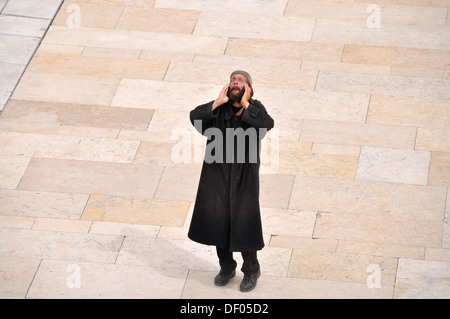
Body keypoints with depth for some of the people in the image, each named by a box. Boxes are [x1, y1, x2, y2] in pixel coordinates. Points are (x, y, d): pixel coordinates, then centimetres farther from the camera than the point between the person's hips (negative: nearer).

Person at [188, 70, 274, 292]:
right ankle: (226, 267, 31)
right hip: (217, 174, 3)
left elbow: (266, 124, -26)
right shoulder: (218, 108, 0)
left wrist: (245, 105, -19)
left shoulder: (255, 109, -5)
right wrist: (218, 102, -16)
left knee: (244, 223, 2)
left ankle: (251, 270, 22)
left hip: (244, 176, -3)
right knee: (218, 221, 11)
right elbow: (195, 117, -15)